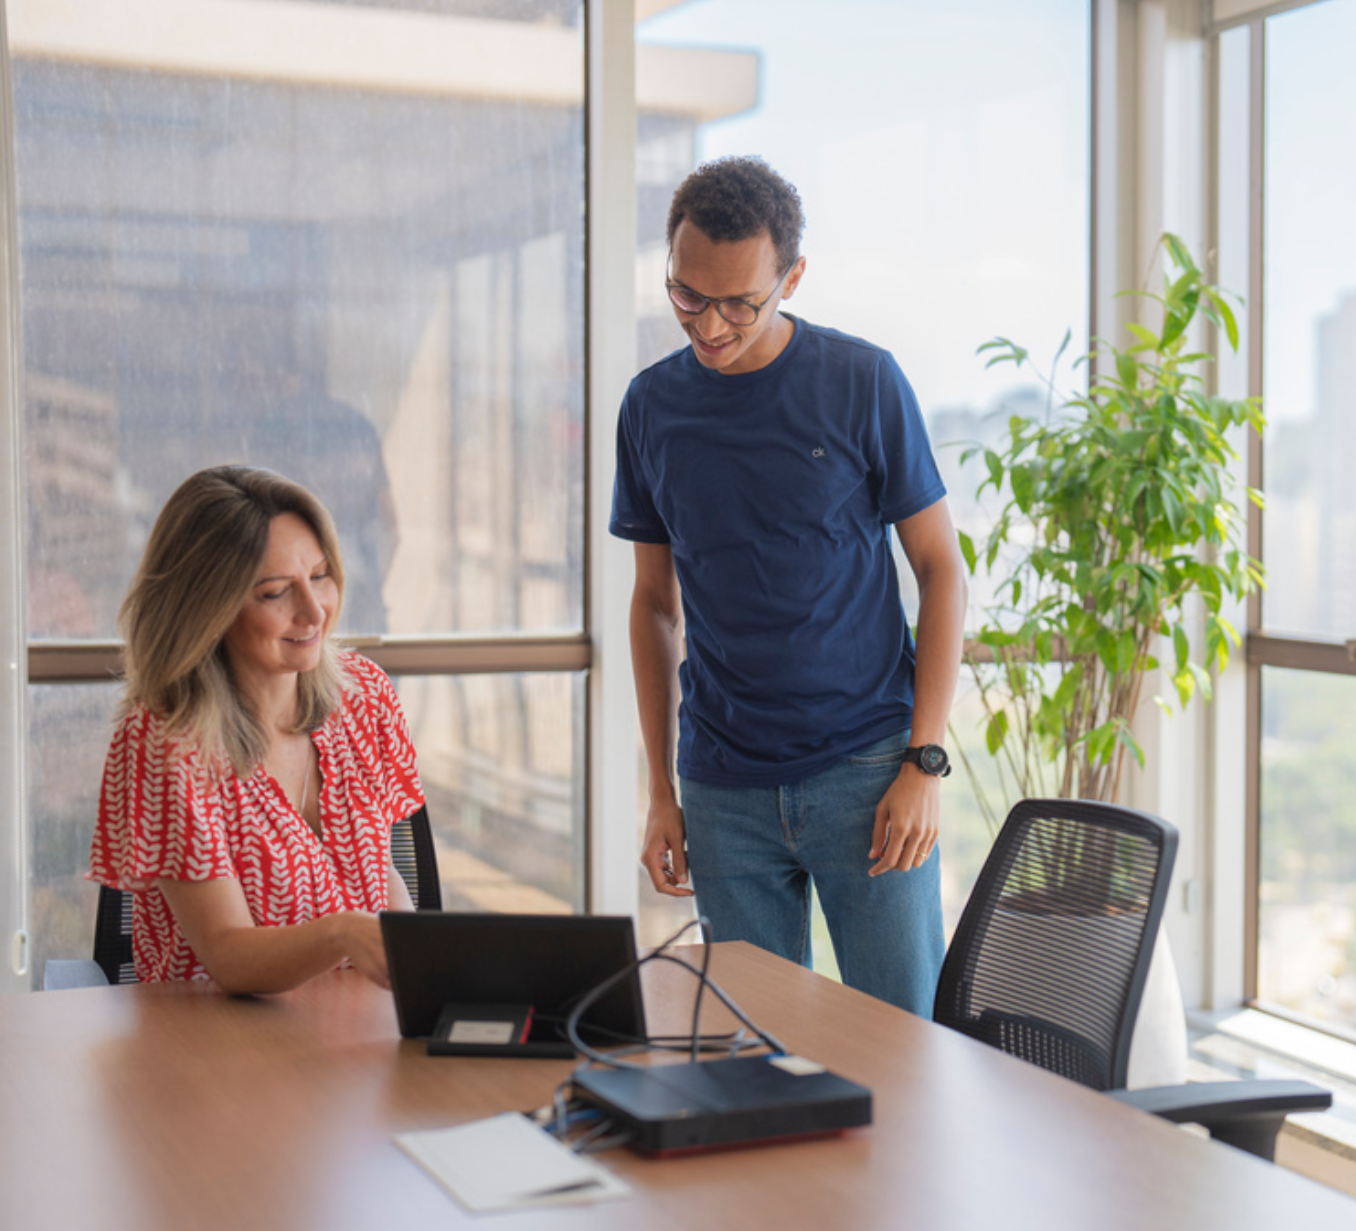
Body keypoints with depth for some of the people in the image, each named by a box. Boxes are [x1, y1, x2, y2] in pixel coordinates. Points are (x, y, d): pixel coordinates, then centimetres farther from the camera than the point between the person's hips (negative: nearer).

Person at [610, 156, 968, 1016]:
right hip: (726, 790, 3)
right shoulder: (652, 406, 5)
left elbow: (942, 570, -1)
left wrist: (926, 761, -8)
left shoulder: (863, 382, -5)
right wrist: (662, 790, 9)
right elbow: (657, 601, 12)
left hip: (865, 767, -3)